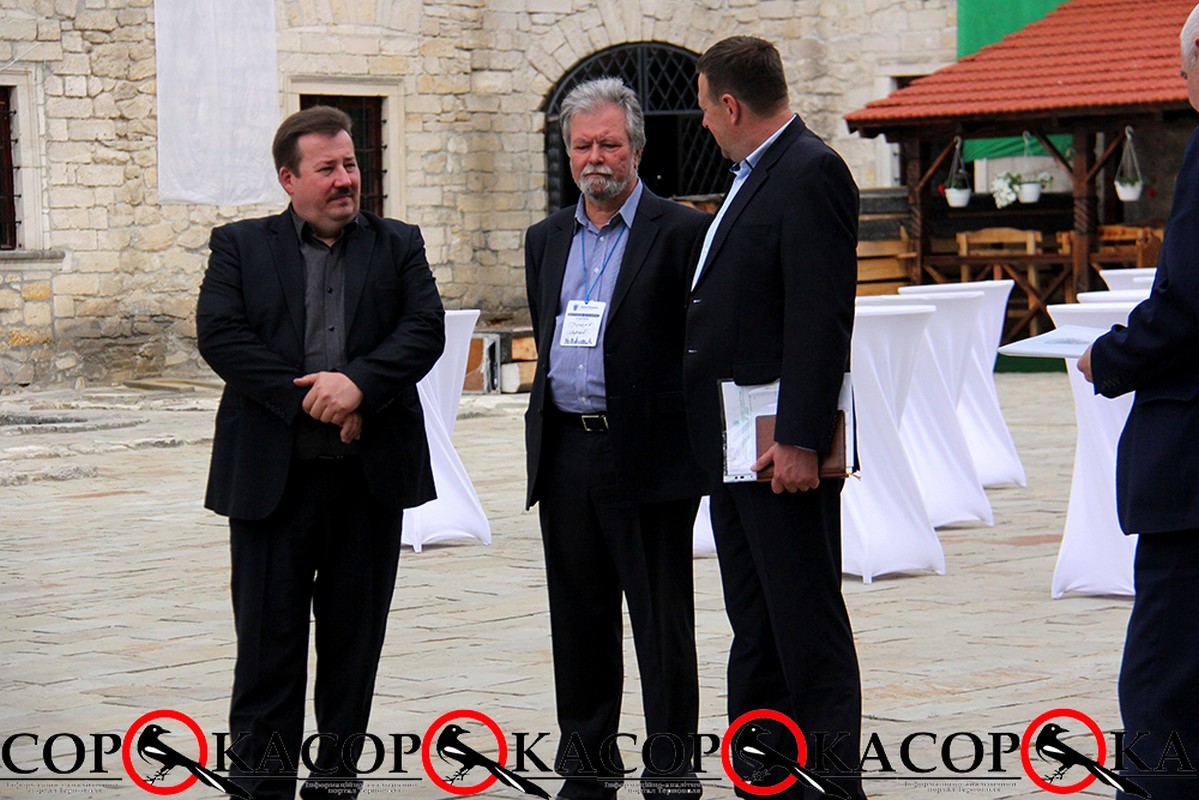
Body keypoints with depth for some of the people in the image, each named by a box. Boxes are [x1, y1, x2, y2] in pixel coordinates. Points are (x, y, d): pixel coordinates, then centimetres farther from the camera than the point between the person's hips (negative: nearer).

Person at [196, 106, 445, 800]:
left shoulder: (399, 246, 11)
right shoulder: (240, 247, 6)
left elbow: (426, 330, -2)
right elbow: (220, 335, -7)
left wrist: (358, 383, -19)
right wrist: (308, 397, -15)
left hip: (370, 475, 2)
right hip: (271, 475, -2)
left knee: (355, 637, 8)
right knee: (268, 637, 0)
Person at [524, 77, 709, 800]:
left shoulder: (681, 232, -3)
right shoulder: (547, 240, 16)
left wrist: (705, 448, -10)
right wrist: (548, 432, 16)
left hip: (649, 458, -6)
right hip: (565, 455, 6)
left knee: (663, 624, -1)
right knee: (579, 622, 11)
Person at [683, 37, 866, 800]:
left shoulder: (811, 173, -14)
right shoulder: (754, 178, 18)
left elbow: (820, 316, -21)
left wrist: (800, 439, -24)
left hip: (784, 448, -10)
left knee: (809, 628, -5)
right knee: (755, 631, 14)